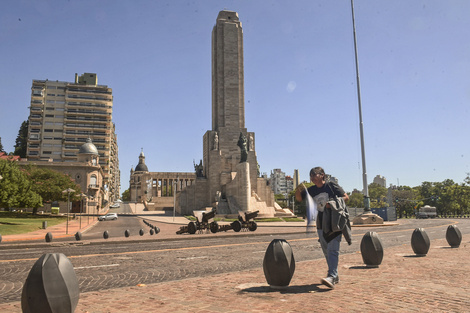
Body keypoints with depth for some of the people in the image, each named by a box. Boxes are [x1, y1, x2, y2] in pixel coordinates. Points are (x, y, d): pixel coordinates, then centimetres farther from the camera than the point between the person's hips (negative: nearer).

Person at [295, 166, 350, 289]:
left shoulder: (332, 185, -2)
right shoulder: (311, 190, 11)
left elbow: (346, 197, -3)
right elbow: (299, 198, 11)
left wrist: (333, 203, -19)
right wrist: (298, 188, -9)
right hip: (321, 225, 6)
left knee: (333, 250, -15)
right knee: (326, 251, 11)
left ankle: (331, 277, -21)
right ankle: (335, 275, 23)